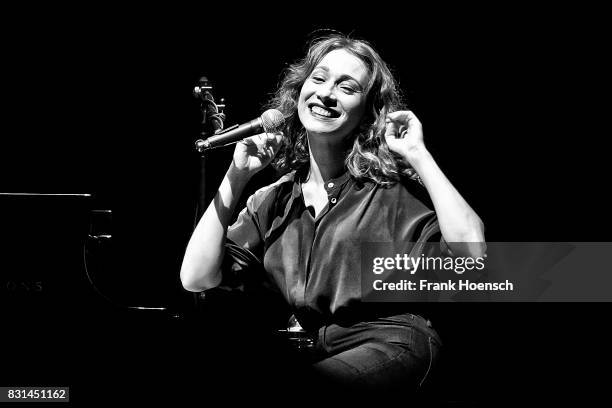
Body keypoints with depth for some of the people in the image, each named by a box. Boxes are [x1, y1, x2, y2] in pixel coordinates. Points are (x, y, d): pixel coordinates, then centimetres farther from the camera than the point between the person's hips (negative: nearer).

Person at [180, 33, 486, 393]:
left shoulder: (391, 190, -1)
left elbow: (470, 253, -17)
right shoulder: (273, 201, 12)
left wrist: (419, 156, -12)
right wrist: (236, 176, 2)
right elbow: (196, 279, 3)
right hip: (307, 350, 4)